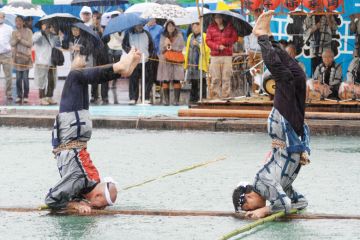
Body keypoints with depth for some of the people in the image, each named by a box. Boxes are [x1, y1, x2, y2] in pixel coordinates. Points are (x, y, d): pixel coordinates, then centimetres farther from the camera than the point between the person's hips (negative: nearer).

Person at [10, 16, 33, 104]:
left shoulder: (28, 31, 1)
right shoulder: (14, 32, 11)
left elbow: (30, 44, -5)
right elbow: (12, 44, 3)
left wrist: (21, 39, -14)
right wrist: (16, 39, -15)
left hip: (26, 57, -3)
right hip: (17, 57, 3)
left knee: (25, 78, -5)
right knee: (18, 78, 2)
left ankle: (26, 96, 1)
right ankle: (19, 96, 7)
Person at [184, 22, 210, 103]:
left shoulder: (204, 36, 1)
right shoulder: (190, 37, 16)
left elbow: (206, 49, -6)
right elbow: (187, 49, 19)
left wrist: (198, 44, -15)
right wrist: (186, 62, 14)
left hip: (201, 63, -5)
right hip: (191, 63, 5)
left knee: (202, 80, -9)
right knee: (193, 81, 9)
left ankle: (203, 98, -8)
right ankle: (193, 98, 14)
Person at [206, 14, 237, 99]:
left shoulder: (229, 26, 9)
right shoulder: (211, 27, 9)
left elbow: (235, 38, 3)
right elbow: (208, 41, 3)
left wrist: (224, 41, -9)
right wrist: (218, 46, -10)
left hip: (227, 56, 0)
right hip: (215, 56, 0)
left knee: (226, 78, -4)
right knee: (215, 78, -5)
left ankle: (225, 96, -1)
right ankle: (215, 96, -2)